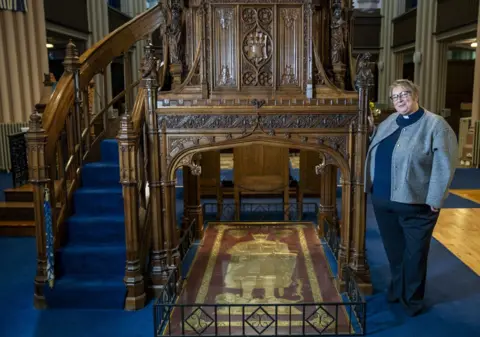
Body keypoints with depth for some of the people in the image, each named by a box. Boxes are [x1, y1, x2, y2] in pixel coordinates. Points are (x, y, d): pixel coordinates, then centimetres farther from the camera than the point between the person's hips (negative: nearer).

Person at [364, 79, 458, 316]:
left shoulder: (435, 124, -9)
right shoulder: (389, 122, 11)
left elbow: (444, 165, -14)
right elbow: (375, 151, 24)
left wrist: (434, 200, -17)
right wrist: (370, 130, 6)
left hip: (415, 203, -6)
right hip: (383, 200, 6)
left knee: (414, 253, 9)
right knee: (393, 249, 19)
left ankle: (412, 298, 27)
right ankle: (397, 288, 40)